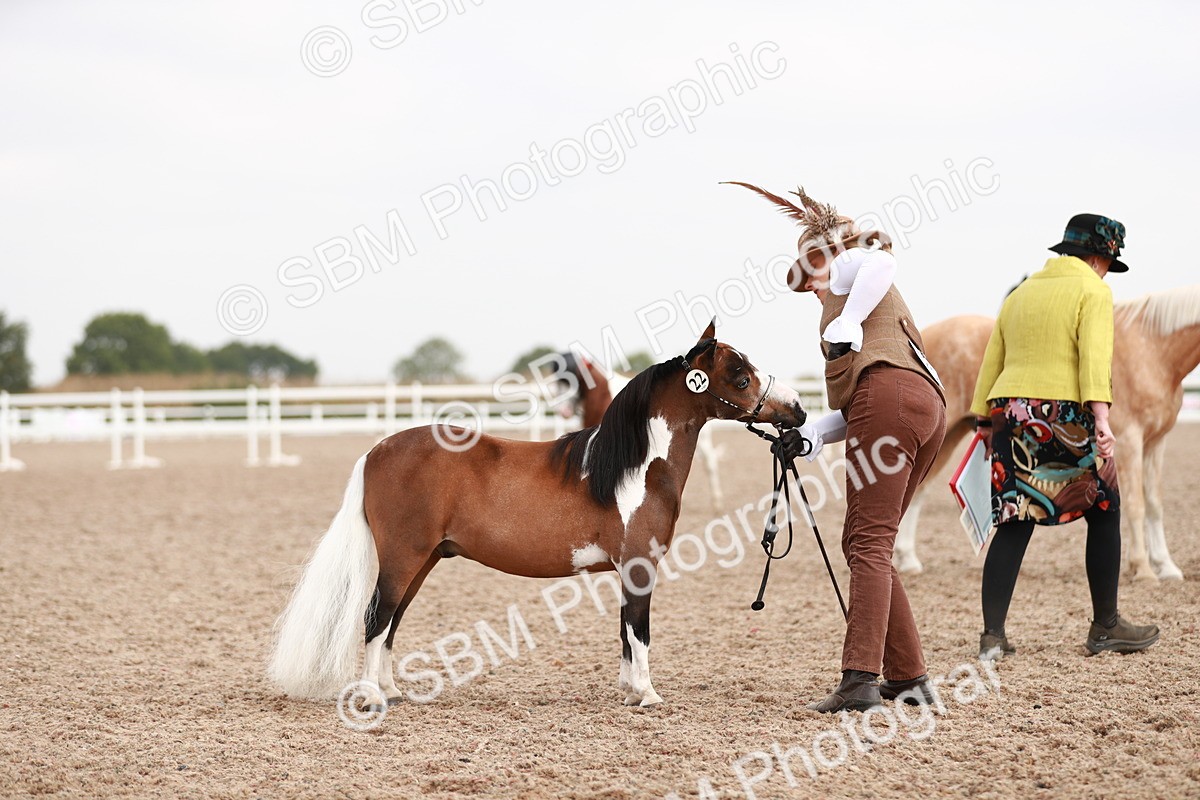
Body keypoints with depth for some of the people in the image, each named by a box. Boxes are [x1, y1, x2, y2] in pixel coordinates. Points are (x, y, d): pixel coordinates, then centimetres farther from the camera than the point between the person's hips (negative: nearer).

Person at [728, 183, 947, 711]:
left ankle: (860, 681, -22)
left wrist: (846, 324, -16)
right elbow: (854, 406, 28)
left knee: (869, 543, -14)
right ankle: (907, 676, 12)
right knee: (863, 542, 14)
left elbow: (882, 260, -13)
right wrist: (812, 435, 17)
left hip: (889, 395, -9)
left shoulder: (849, 268, 15)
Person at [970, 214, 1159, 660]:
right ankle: (1105, 627, 14)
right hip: (1064, 414, -6)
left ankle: (993, 635, -4)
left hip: (1009, 411, 6)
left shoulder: (1020, 295, 21)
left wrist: (983, 420, 19)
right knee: (1104, 514, 10)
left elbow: (992, 361, 18)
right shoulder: (1092, 291, 1)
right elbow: (1094, 356, -14)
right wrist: (1101, 418, -22)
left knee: (1013, 525, 4)